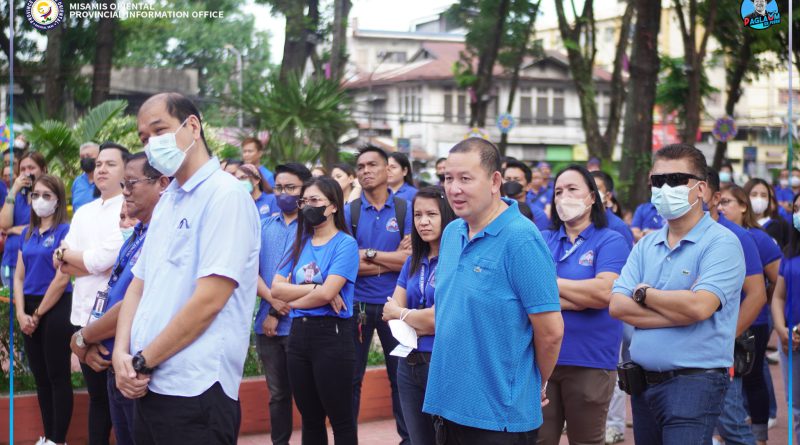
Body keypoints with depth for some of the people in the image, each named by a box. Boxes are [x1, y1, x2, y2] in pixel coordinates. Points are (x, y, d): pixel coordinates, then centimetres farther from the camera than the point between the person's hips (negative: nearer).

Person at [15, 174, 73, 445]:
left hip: (56, 309, -7)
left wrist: (38, 314, -10)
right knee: (40, 376, 12)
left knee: (58, 375, -2)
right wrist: (21, 313, -4)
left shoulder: (65, 230, -9)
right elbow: (19, 276, 9)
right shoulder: (27, 233, 12)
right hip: (30, 311, 7)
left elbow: (62, 278, -15)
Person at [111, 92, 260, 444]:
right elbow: (139, 285, 16)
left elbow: (208, 301, -18)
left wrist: (143, 362, -12)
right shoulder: (166, 202, 15)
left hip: (194, 391, -8)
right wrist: (122, 353, -1)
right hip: (148, 386, 8)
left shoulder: (226, 195, -11)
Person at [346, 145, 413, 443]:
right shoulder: (349, 212, 0)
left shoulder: (404, 209, -1)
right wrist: (392, 260, -11)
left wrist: (368, 255, -12)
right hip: (357, 304, 1)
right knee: (351, 377, 8)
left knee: (400, 376, 8)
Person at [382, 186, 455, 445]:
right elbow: (390, 312, 6)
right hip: (409, 364, 7)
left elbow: (440, 318, -17)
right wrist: (422, 320, -12)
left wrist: (401, 313, 0)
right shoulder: (413, 262, 11)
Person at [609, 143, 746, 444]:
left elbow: (699, 306, -23)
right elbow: (617, 306, -2)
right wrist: (680, 311, -13)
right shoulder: (645, 246, 11)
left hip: (694, 382, -7)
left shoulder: (721, 243, -8)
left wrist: (644, 293, -7)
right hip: (644, 382, 7)